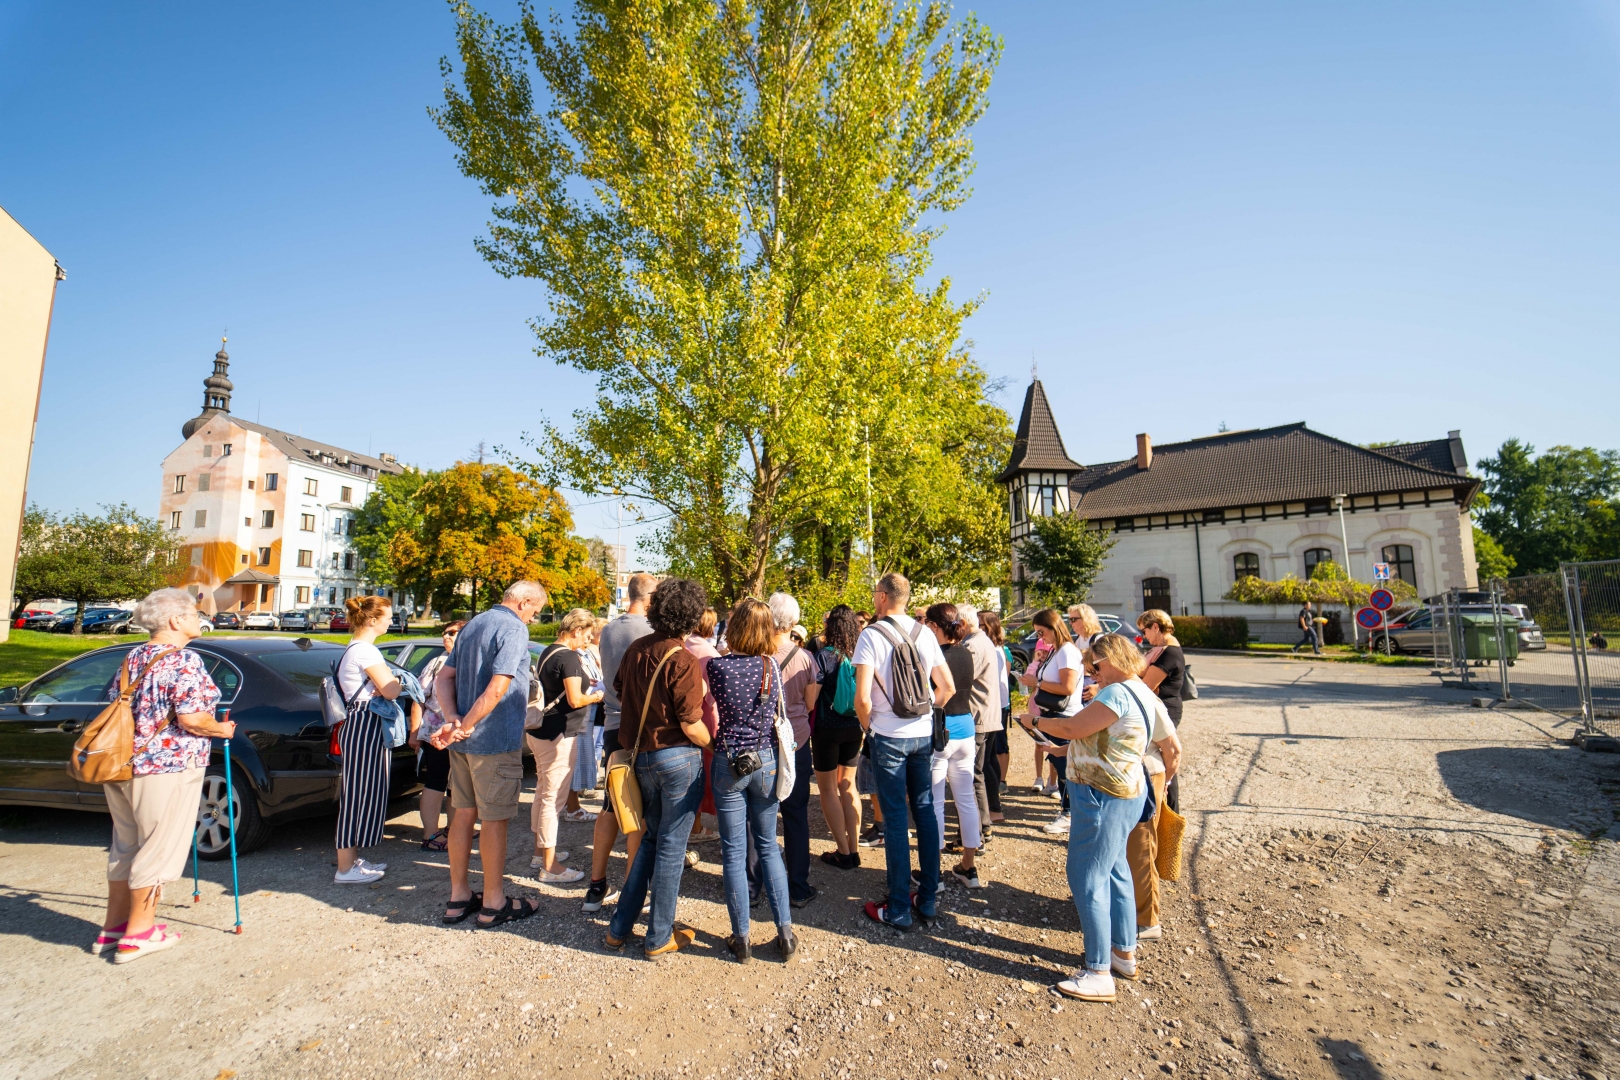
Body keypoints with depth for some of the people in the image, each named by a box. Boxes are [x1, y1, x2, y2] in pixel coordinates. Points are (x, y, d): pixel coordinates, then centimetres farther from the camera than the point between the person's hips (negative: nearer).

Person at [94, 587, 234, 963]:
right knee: (158, 849, 5)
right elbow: (191, 719, -23)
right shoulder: (185, 661, -17)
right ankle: (138, 934, 15)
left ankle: (113, 927, 31)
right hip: (167, 768, -9)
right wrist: (222, 729, -5)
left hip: (123, 764, 9)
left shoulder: (134, 658, 9)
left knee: (125, 846, 20)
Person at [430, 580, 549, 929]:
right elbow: (497, 689, -25)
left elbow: (445, 676, 10)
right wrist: (463, 727, -15)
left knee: (463, 813, 16)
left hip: (464, 742, 8)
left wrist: (453, 719, -4)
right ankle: (494, 903, 14)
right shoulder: (513, 628, -15)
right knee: (494, 820, 2)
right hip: (495, 741, -8)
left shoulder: (473, 624, 13)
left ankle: (459, 896, 27)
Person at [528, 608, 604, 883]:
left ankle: (540, 852, 31)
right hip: (559, 736, -10)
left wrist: (581, 682, 14)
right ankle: (549, 867, 5)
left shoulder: (549, 652, 11)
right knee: (554, 798, -3)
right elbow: (575, 700, -21)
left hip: (541, 732, 10)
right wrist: (596, 696, -4)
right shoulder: (569, 657, -18)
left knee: (543, 793, 19)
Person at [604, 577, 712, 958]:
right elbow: (692, 726, -19)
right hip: (679, 757, -7)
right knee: (671, 847, 7)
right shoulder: (684, 662, -19)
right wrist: (716, 745, -2)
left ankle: (619, 928, 29)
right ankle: (659, 937, 21)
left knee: (650, 839, 22)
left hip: (642, 756, 7)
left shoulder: (635, 650, 1)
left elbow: (620, 693, 13)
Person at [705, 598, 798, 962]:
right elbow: (780, 714, 7)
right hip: (766, 762, 3)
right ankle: (785, 932, 19)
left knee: (734, 852, 9)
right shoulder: (773, 666, -5)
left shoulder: (717, 665, -13)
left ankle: (741, 938, 20)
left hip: (728, 764, -2)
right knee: (768, 846, 16)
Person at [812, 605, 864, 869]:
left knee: (828, 789, 9)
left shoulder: (824, 656, -14)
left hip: (827, 728, -5)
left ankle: (843, 853, 12)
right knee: (848, 786, 17)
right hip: (854, 729, 5)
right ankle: (854, 849, 21)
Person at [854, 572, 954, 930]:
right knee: (925, 812, 13)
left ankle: (899, 910, 13)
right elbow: (948, 687, 5)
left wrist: (867, 725, 0)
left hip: (889, 736, -4)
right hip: (923, 734, 5)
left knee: (895, 818, 3)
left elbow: (863, 697, -18)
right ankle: (928, 900, 23)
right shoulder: (924, 634, 3)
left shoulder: (872, 634, -12)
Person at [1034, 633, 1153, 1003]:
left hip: (1103, 797, -11)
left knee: (1087, 879, -2)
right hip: (1127, 792, 11)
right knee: (1114, 871, 22)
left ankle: (1098, 973, 5)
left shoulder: (1117, 694, -22)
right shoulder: (1139, 692, 11)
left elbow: (1072, 728, -19)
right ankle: (1124, 952, 35)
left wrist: (1036, 721, -4)